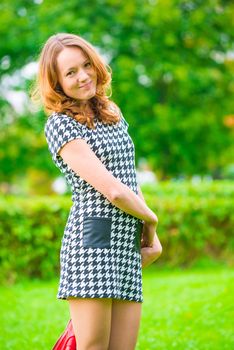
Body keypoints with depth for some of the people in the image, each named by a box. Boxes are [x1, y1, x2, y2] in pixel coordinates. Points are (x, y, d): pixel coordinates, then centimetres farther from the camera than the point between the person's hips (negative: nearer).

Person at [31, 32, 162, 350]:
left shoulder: (112, 113, 18)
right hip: (92, 240, -7)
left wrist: (152, 238, 12)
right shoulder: (60, 124, -6)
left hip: (129, 245, 7)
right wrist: (151, 219, 3)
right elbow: (112, 190, -13)